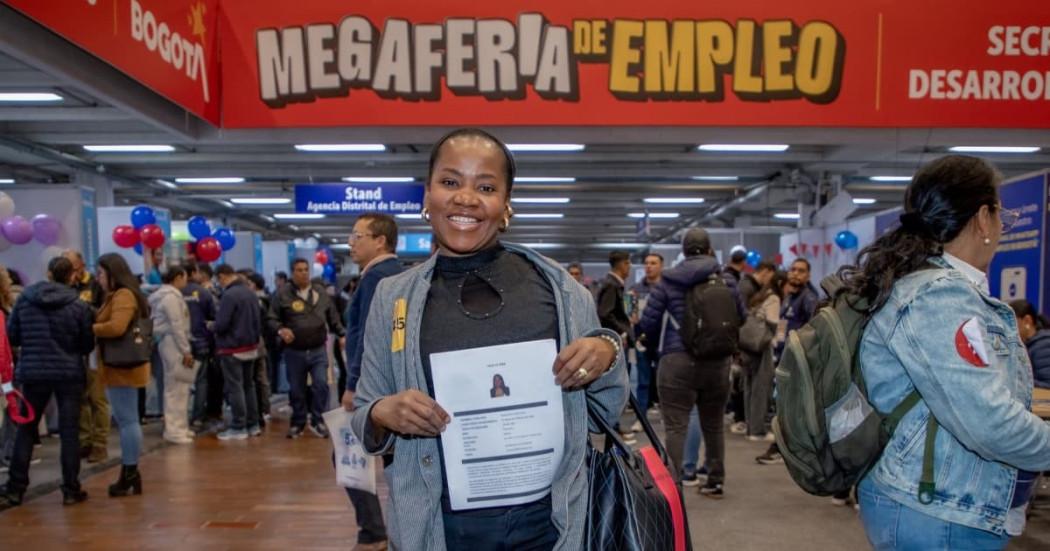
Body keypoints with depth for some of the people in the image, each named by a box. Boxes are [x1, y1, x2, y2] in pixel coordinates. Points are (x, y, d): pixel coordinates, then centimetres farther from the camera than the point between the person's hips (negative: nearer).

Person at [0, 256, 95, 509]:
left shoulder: (25, 299, -2)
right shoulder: (79, 305, -9)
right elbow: (87, 345, -3)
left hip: (32, 373, 2)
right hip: (69, 374, -2)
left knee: (25, 430, 14)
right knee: (69, 432, 4)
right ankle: (71, 490, 8)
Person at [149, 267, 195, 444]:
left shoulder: (168, 294, 17)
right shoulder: (171, 296, -13)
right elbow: (176, 326, -18)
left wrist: (185, 349, 15)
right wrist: (186, 350, -16)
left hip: (170, 343, 10)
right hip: (173, 344, -10)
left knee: (176, 387, 14)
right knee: (177, 388, -6)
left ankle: (178, 427, 21)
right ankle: (174, 430, -3)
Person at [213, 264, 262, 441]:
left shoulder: (229, 295, -18)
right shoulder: (251, 293, 7)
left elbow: (221, 324, -19)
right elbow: (258, 321, 11)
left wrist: (214, 327, 3)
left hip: (232, 348, -8)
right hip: (251, 347, 8)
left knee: (234, 388, -1)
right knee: (249, 385, 15)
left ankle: (238, 428, 3)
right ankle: (253, 425, 20)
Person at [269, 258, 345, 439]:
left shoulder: (321, 292, 7)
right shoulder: (283, 294, -3)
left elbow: (333, 318, 14)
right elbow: (272, 319, -3)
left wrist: (341, 335, 8)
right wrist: (281, 330, -22)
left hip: (318, 350, 2)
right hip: (294, 352, -1)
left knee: (321, 385, -5)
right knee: (297, 390, 9)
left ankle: (318, 421, 10)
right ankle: (298, 423, 25)